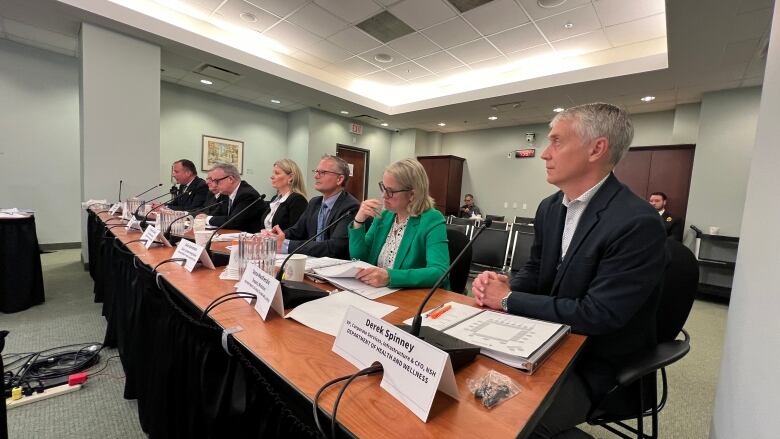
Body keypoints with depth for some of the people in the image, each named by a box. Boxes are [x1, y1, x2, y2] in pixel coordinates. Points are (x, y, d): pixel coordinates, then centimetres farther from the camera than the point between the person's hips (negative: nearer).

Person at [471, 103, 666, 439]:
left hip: (598, 363, -6)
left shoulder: (638, 224, -23)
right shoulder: (550, 207, 1)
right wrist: (503, 284, -13)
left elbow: (597, 315, -25)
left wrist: (509, 299, -19)